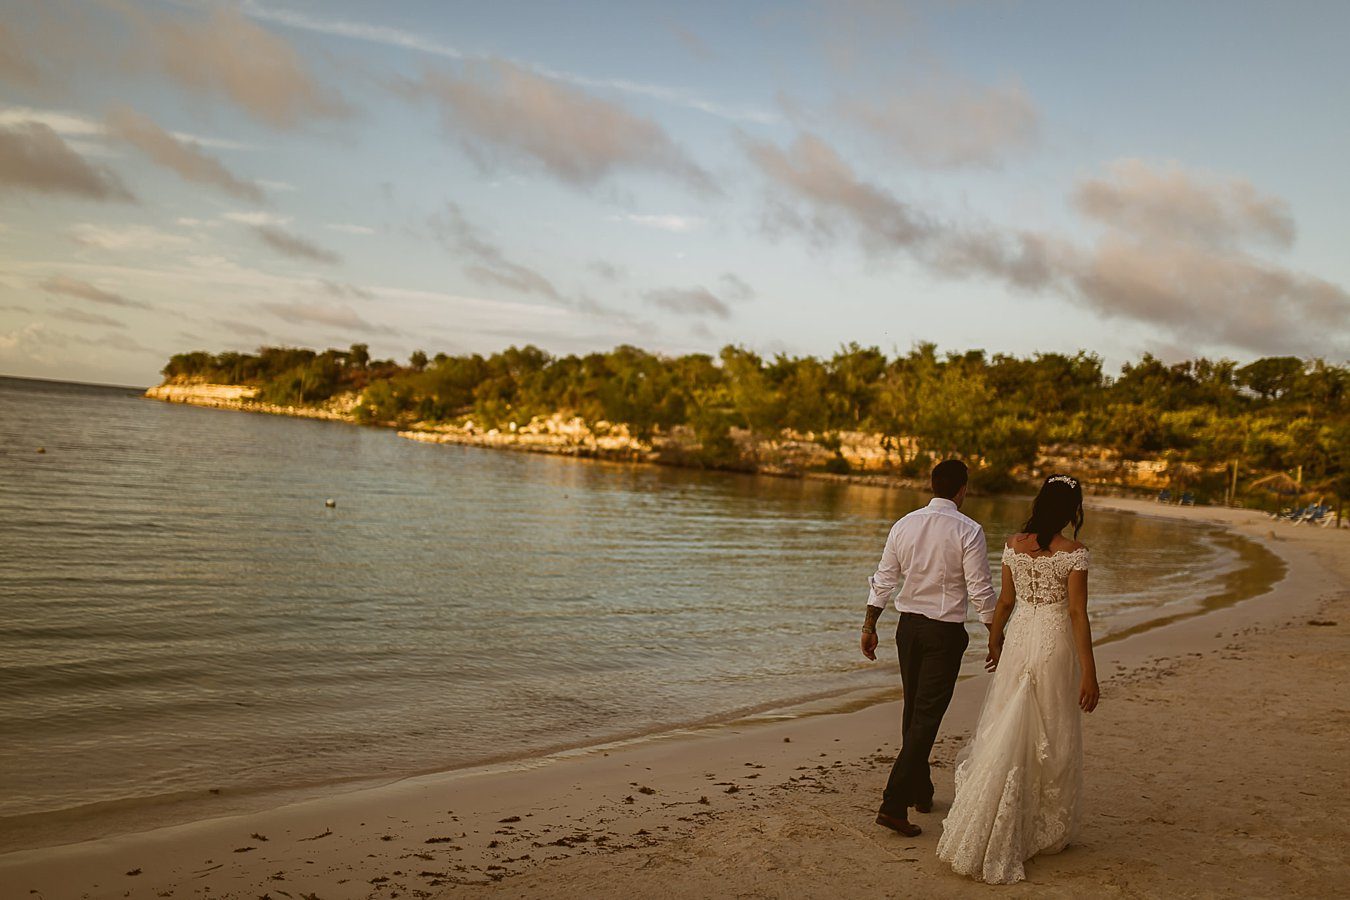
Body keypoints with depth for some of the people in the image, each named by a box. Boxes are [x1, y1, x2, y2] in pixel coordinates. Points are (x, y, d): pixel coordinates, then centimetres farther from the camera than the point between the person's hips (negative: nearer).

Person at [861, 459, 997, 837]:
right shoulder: (968, 531, -13)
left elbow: (883, 581, 4)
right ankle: (894, 803, -9)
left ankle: (921, 792, 33)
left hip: (909, 626, 5)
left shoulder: (904, 525, 1)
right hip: (945, 632, -5)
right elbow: (981, 590, -11)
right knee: (927, 716, -2)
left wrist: (870, 626, 11)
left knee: (913, 710, 18)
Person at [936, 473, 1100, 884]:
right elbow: (1077, 614, -14)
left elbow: (1005, 600, 8)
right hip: (1055, 644, -4)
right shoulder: (1074, 553, -12)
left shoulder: (1014, 544, 1)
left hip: (1019, 639, 4)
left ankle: (981, 835, 10)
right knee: (1052, 738, 11)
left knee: (1007, 732, 10)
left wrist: (995, 642, 23)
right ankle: (1048, 830, 24)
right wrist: (1089, 674, -11)